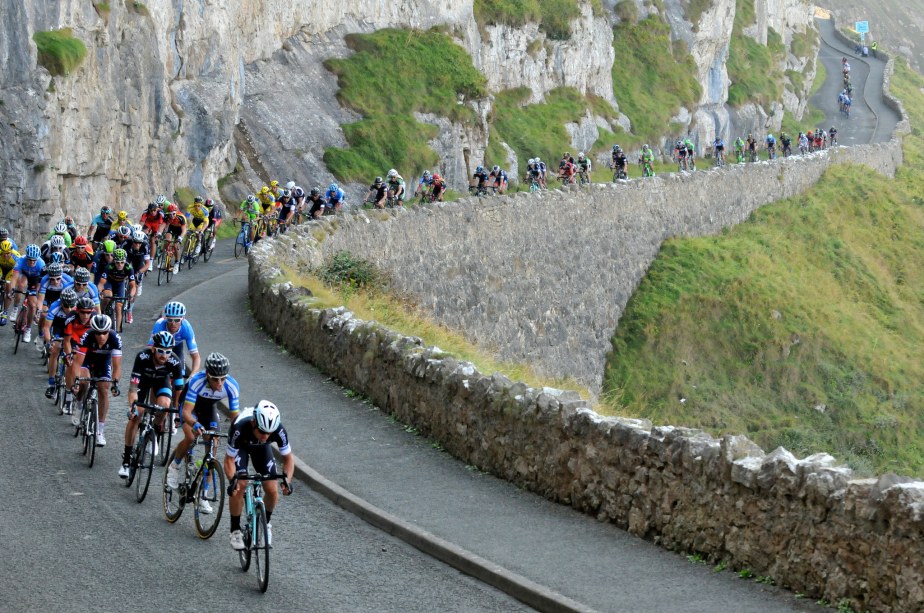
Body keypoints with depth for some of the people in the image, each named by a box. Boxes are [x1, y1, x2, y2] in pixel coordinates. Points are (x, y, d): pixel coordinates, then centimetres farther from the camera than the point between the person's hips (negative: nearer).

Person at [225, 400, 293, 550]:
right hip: (240, 446, -2)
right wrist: (232, 480, -47)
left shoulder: (279, 431, -36)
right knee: (240, 486, -21)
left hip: (261, 448, 2)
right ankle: (235, 530, -3)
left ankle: (266, 522, 21)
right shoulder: (239, 429, -42)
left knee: (272, 490, -9)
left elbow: (288, 457, -20)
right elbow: (229, 459, -30)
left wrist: (287, 479, -36)